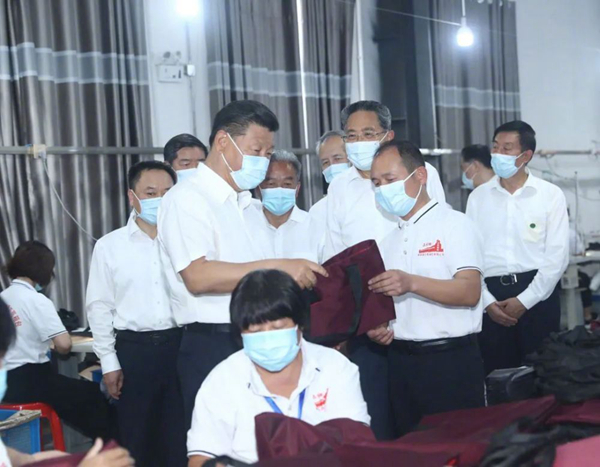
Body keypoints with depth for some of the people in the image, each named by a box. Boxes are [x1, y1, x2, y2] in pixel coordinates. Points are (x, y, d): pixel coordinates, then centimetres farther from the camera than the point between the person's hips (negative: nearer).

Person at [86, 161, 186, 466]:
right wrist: (109, 362, 0)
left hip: (180, 345, 1)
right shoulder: (109, 245, 3)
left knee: (180, 436, 6)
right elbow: (99, 306, 4)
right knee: (136, 436, 8)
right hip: (134, 349, 0)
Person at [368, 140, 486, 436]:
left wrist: (411, 283, -30)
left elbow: (470, 292, -17)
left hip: (451, 359, -6)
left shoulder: (454, 224, -4)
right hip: (401, 360, 6)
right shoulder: (388, 239, 17)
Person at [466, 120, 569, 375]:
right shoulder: (478, 197, 7)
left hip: (537, 295, -2)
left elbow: (557, 256, -4)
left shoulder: (551, 195, 1)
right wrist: (488, 302, -5)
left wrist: (525, 300, -9)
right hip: (492, 296, 2)